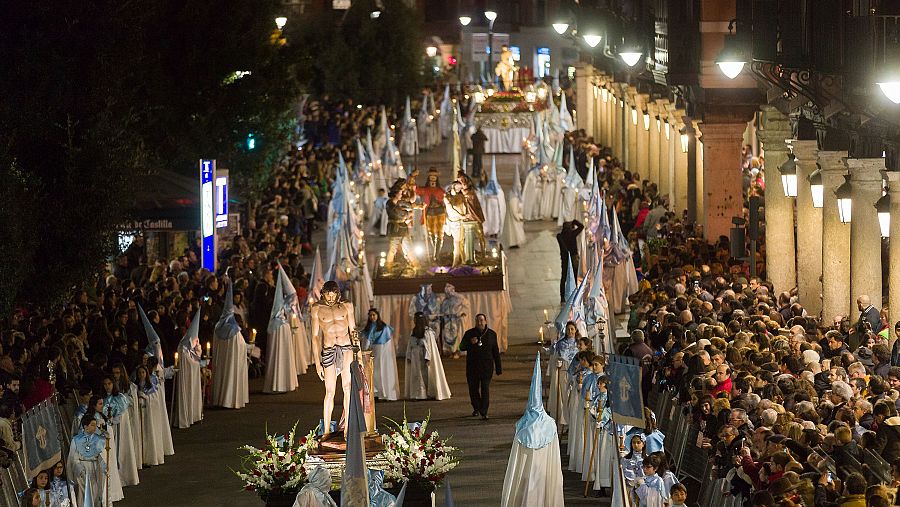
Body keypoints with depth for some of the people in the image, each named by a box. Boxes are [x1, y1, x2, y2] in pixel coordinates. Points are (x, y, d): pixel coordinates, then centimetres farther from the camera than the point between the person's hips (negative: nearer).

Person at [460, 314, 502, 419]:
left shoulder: (491, 334, 5)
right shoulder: (469, 333, 3)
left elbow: (496, 352, 9)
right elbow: (461, 347, 3)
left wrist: (498, 368, 7)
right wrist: (470, 343, -18)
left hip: (487, 366, -1)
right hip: (472, 366, 1)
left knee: (485, 389, -8)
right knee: (473, 389, 8)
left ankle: (484, 413, -7)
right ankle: (476, 408, 32)